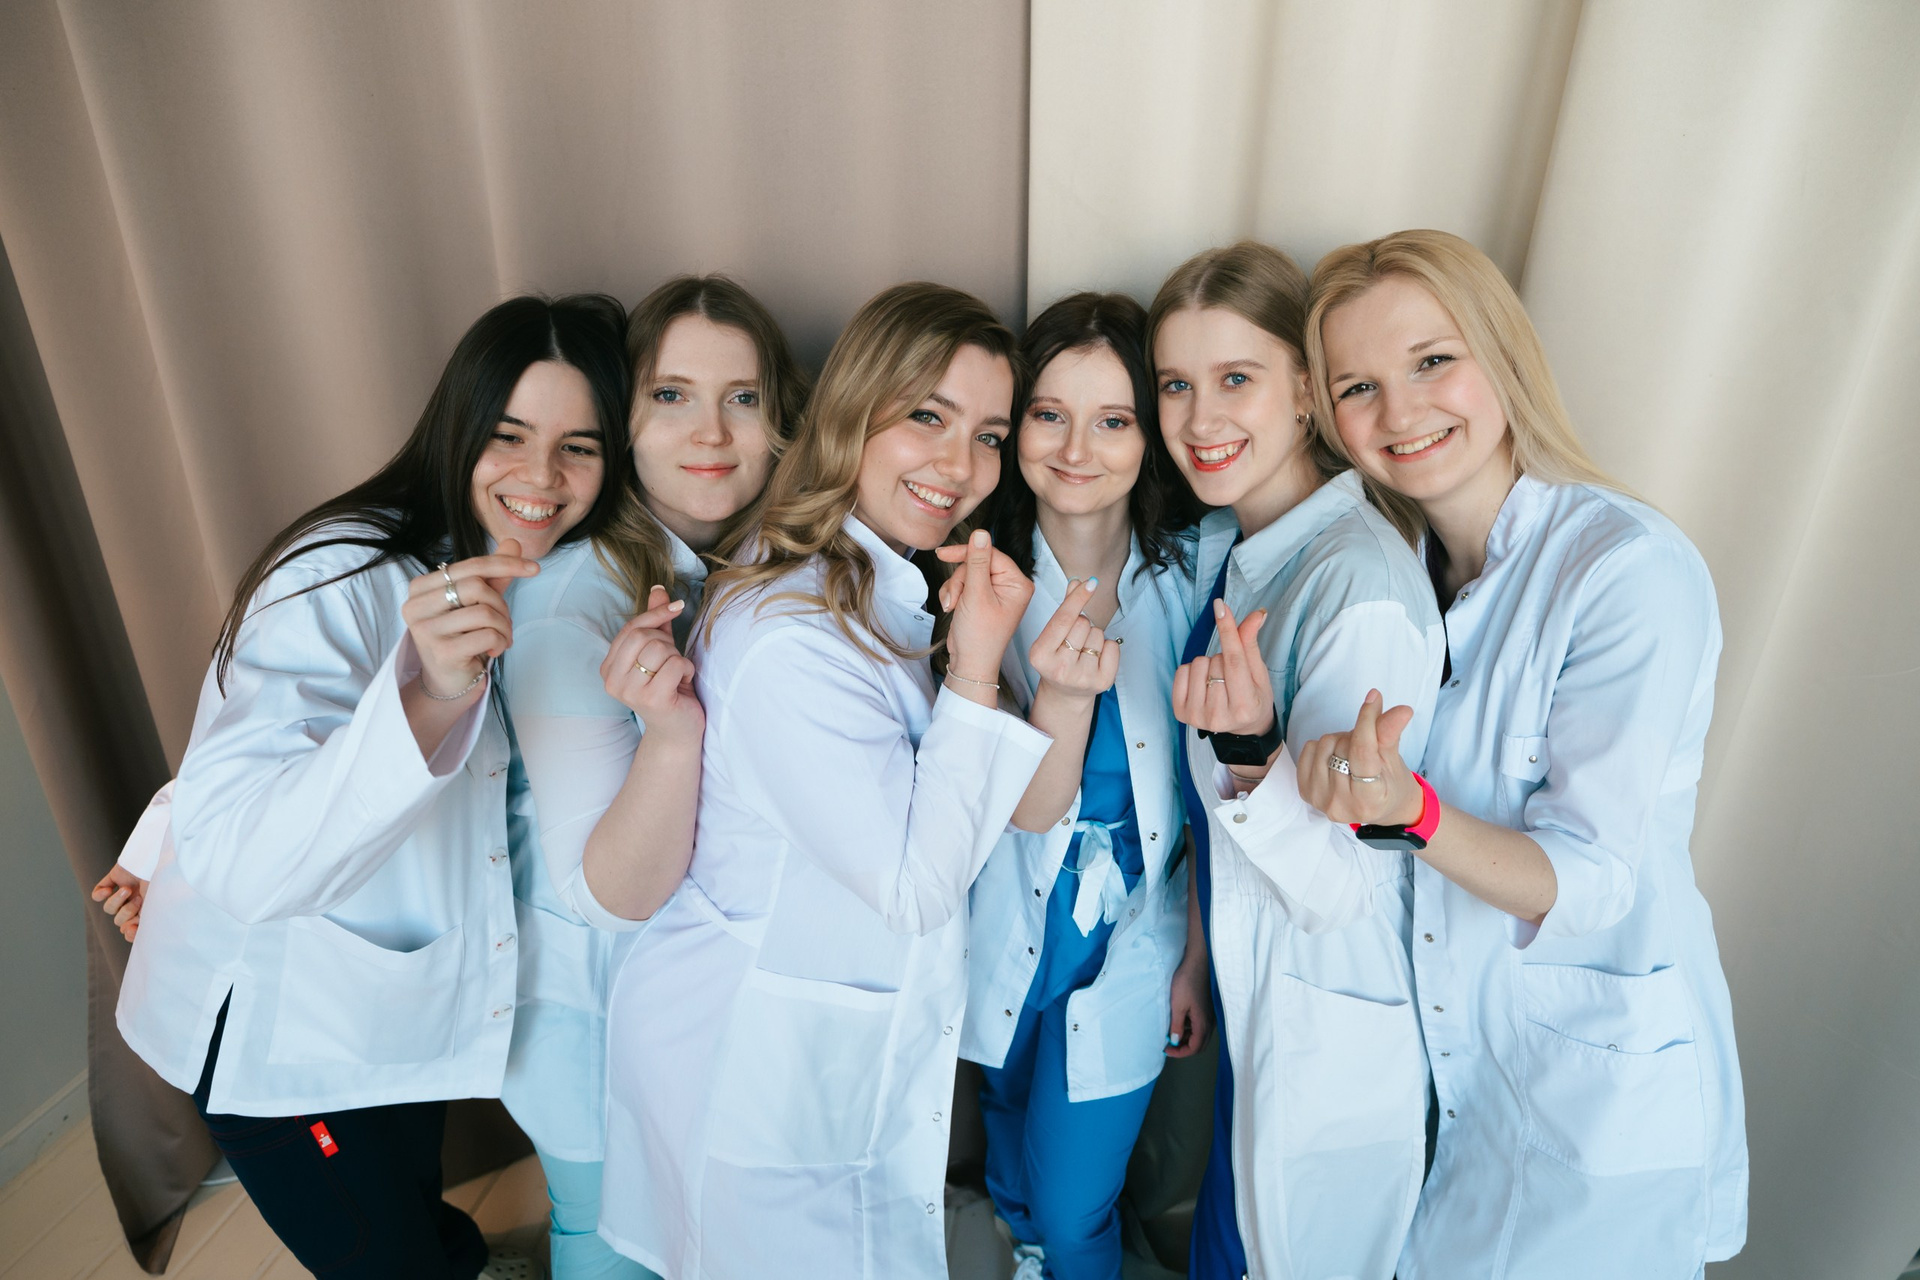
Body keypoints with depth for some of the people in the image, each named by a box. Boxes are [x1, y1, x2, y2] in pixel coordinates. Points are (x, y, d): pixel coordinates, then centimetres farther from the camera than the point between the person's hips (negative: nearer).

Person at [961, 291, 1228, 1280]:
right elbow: (1029, 809, -19)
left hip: (1132, 943, -1)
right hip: (1011, 937, 1)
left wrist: (1201, 953, 1)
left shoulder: (1192, 571, -12)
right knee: (1013, 1174, 26)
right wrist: (1064, 688, -38)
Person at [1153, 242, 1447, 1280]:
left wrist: (1250, 753, -40)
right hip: (1255, 999, 8)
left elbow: (1342, 885, -24)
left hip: (1333, 1044, -7)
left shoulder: (1363, 583, -27)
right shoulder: (1248, 558, 0)